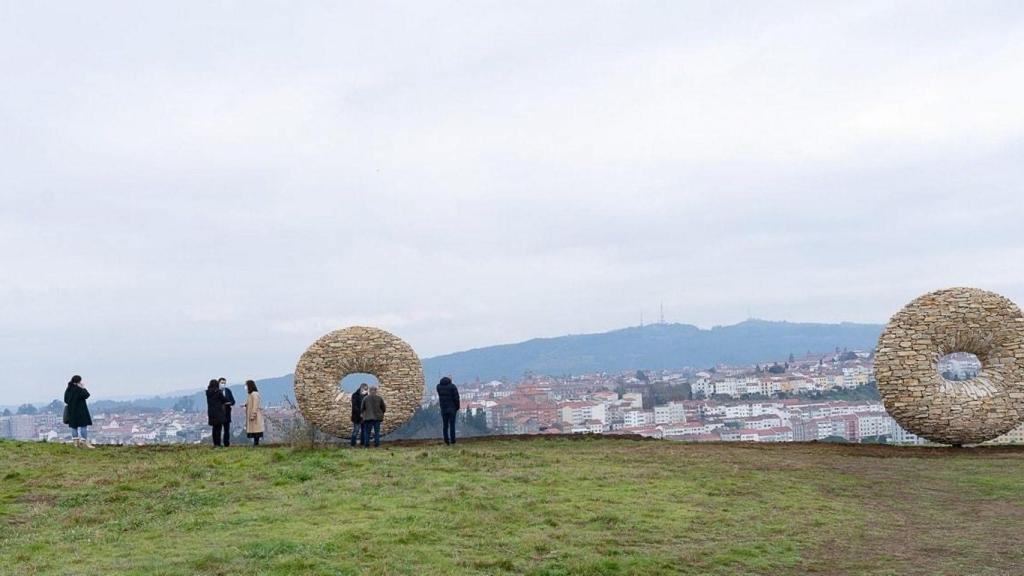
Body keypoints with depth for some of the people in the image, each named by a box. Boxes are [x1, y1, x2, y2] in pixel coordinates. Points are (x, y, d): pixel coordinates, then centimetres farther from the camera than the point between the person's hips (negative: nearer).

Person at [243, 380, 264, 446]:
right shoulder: (251, 394, 16)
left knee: (255, 430, -8)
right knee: (254, 430, 8)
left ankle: (256, 443, -8)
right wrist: (245, 405, 10)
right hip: (251, 415, 10)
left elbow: (255, 405, -19)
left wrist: (253, 415, -20)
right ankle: (255, 443, 9)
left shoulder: (254, 394, -15)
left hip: (255, 415, -10)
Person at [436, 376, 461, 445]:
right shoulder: (452, 386, -10)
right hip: (452, 408, -3)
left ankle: (446, 440, 7)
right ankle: (452, 440, 1)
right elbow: (456, 398, -10)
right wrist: (458, 407, 3)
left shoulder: (438, 386, 2)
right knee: (452, 424, 1)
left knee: (445, 425, 9)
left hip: (443, 409, 3)